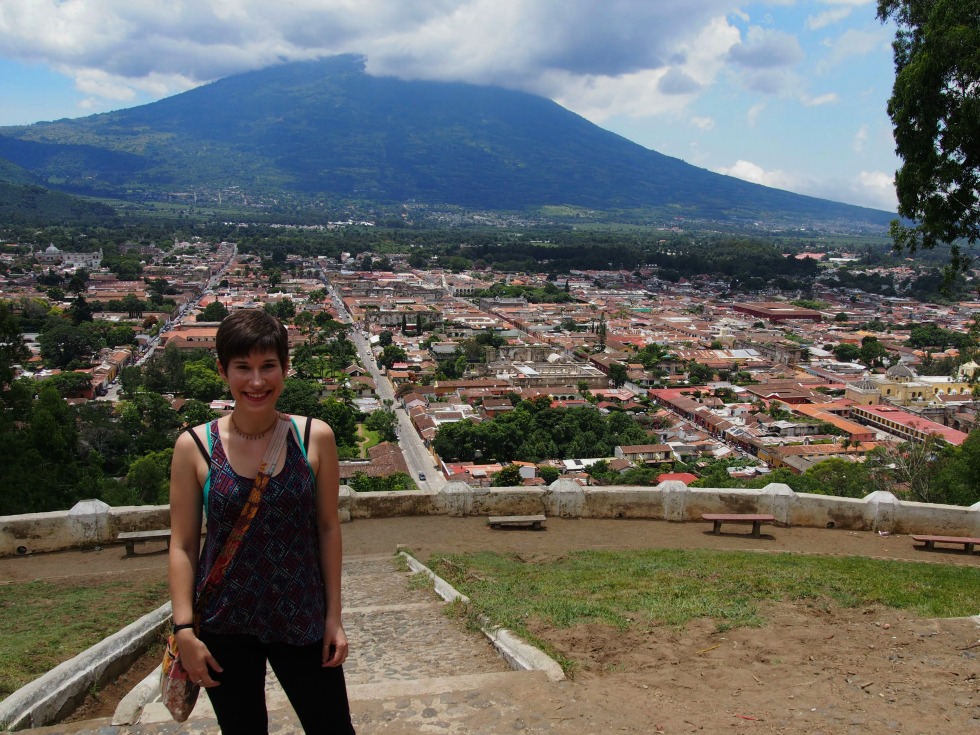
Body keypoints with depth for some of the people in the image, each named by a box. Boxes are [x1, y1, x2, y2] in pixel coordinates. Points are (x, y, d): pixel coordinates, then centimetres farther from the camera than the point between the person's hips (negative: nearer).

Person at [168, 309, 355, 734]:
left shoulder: (314, 438, -8)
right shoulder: (194, 447, -8)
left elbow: (328, 528, -1)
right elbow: (182, 546, -4)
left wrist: (334, 616, -1)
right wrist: (184, 630, -8)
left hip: (301, 620, 0)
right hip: (224, 627, 0)